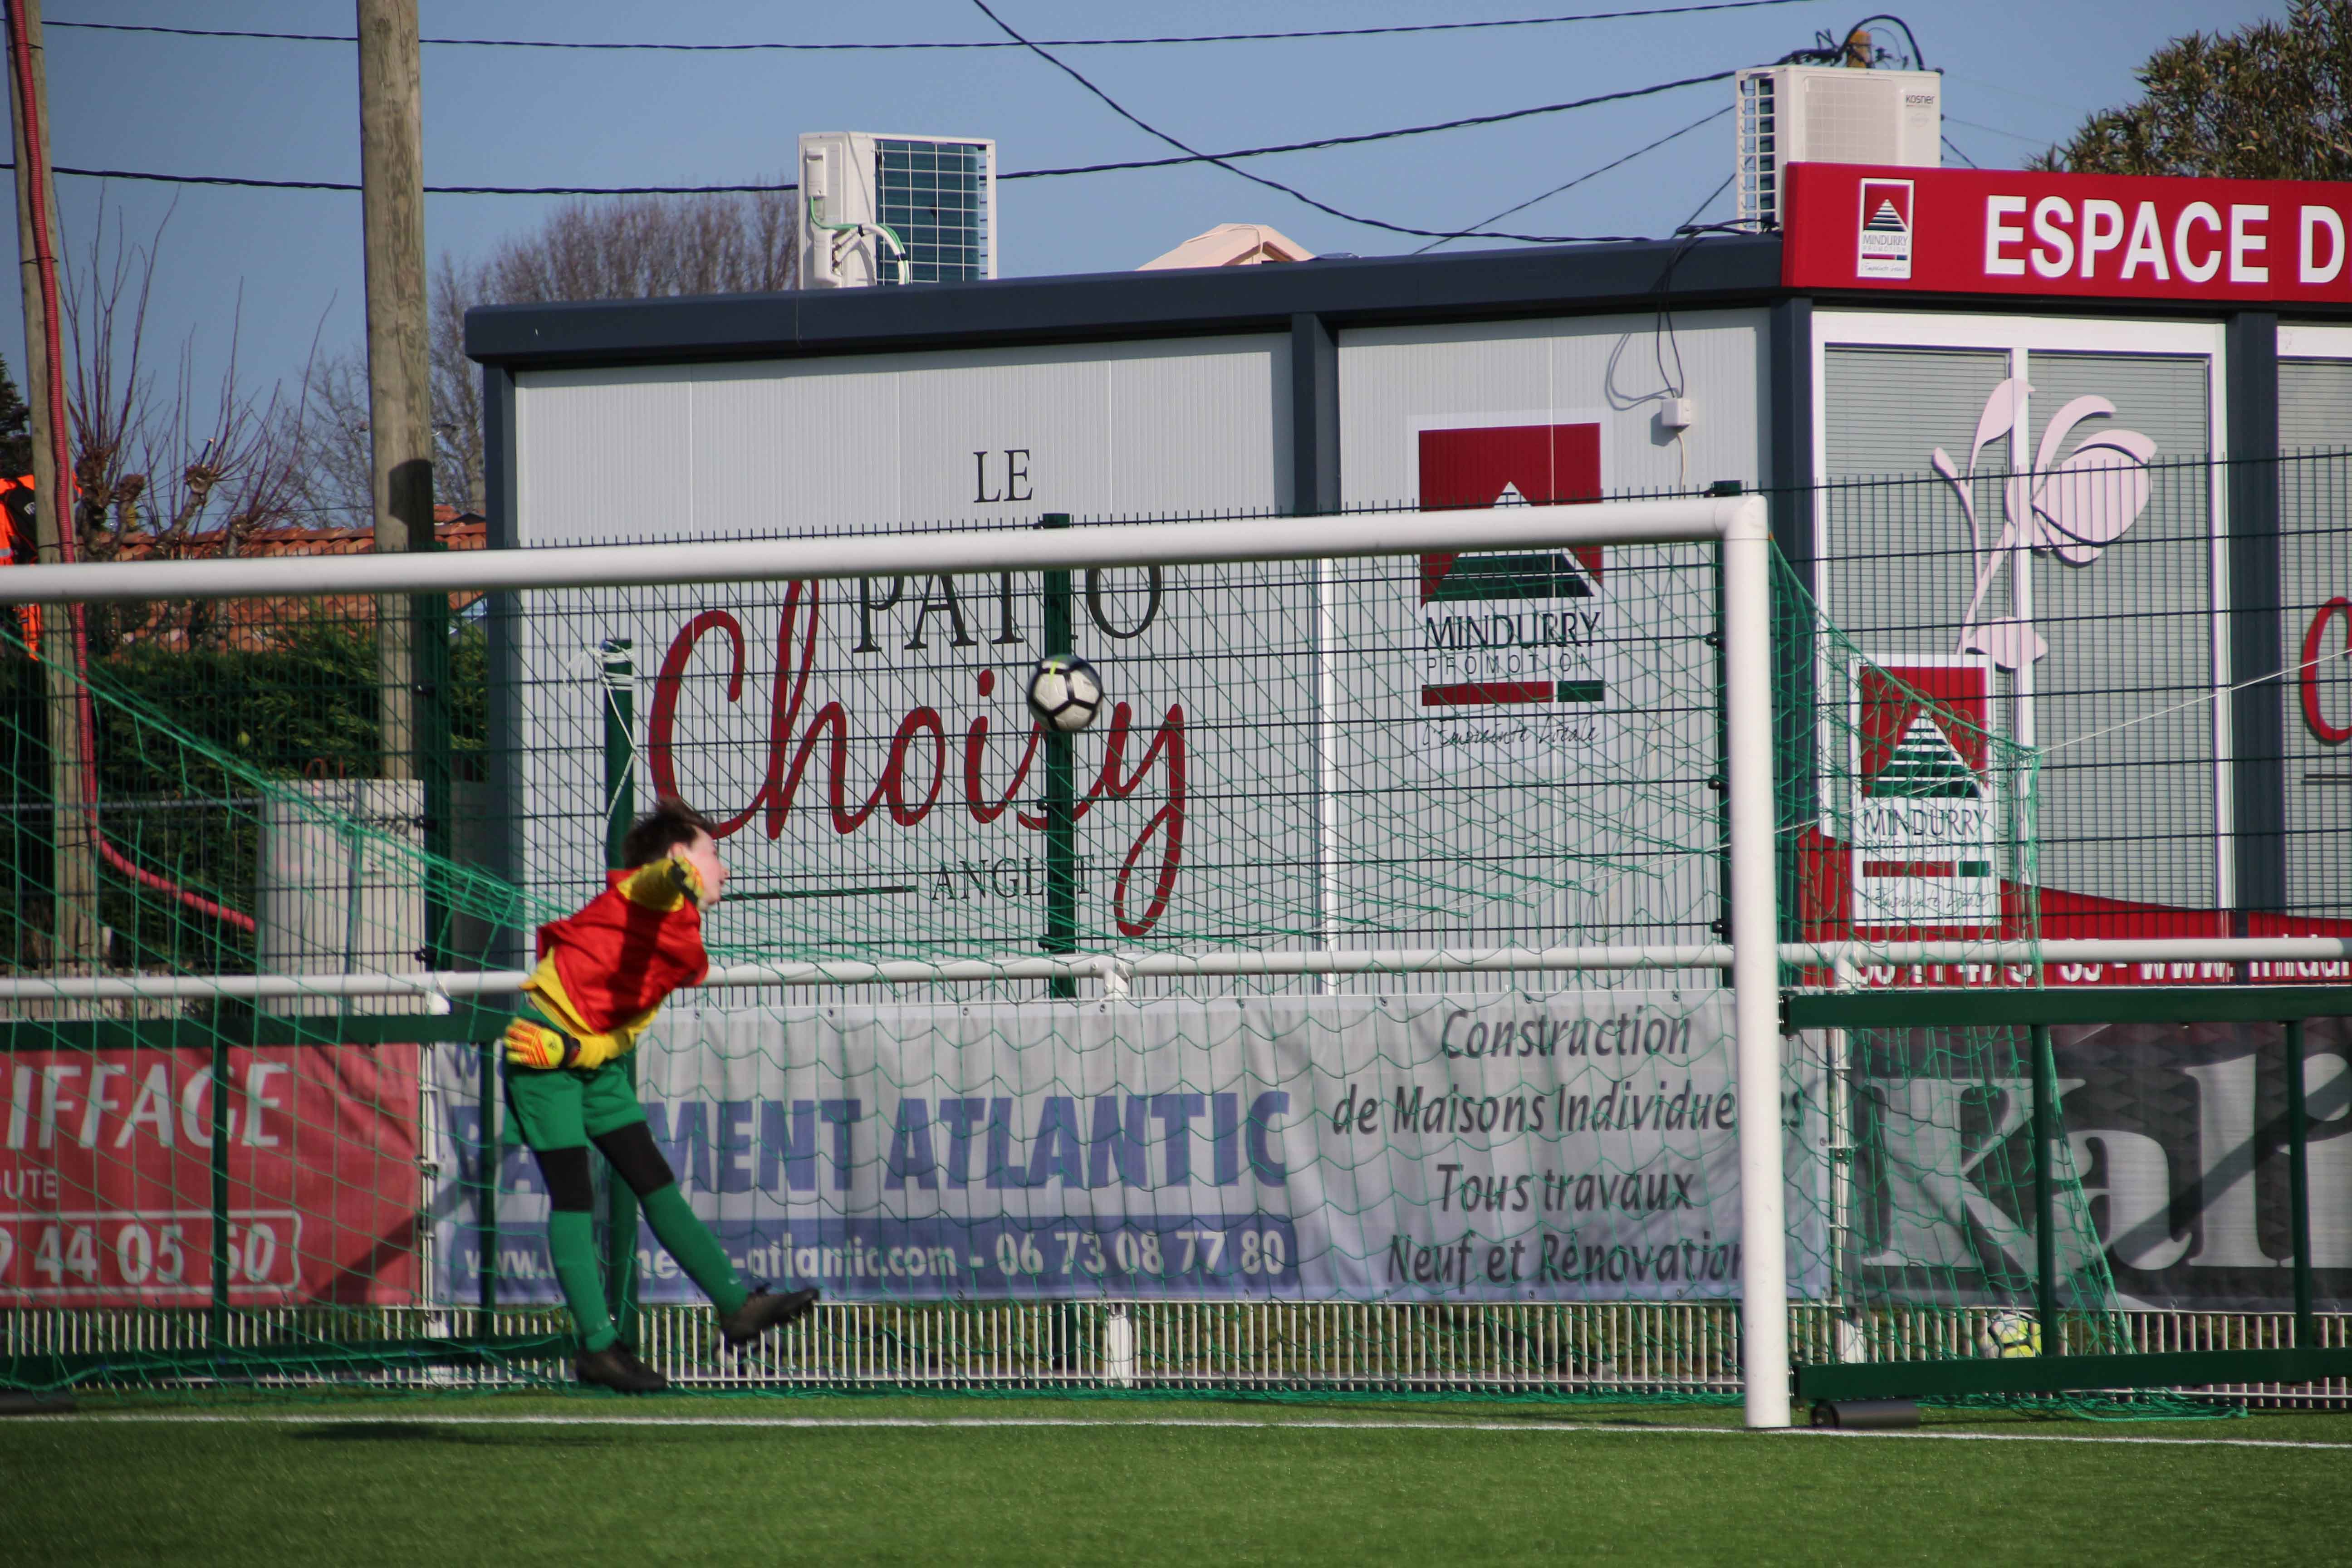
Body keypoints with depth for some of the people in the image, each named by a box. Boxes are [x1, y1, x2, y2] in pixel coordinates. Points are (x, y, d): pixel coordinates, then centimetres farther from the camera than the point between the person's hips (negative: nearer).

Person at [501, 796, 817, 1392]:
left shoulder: (685, 953, 12)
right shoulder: (650, 893, -13)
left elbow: (626, 1031, 7)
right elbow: (660, 878, -40)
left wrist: (576, 1047, -13)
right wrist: (681, 875, -64)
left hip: (595, 1065, 9)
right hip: (541, 1058, -9)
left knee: (656, 1183, 8)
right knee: (573, 1195, -9)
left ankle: (737, 1306, 9)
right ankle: (597, 1347, -8)